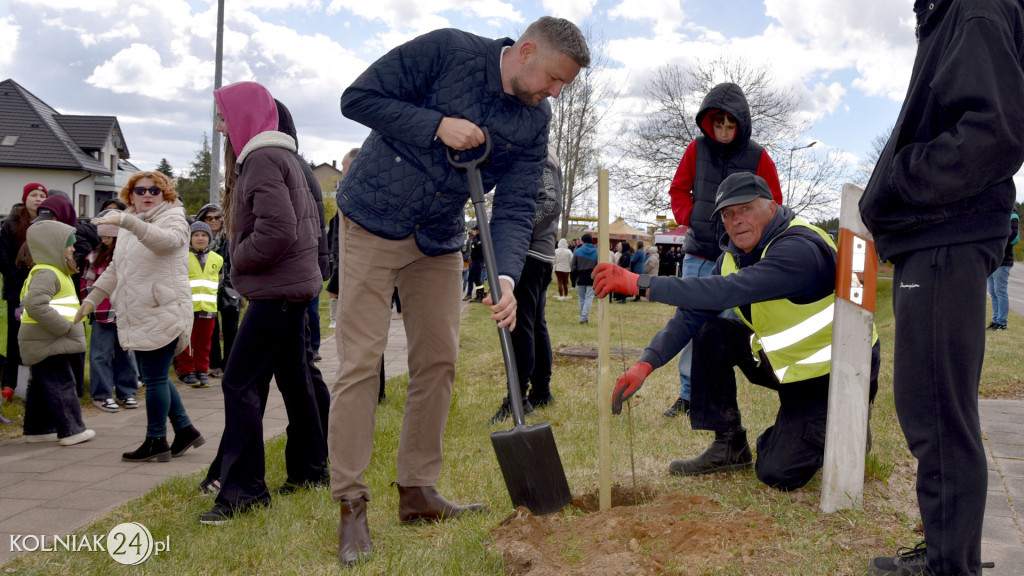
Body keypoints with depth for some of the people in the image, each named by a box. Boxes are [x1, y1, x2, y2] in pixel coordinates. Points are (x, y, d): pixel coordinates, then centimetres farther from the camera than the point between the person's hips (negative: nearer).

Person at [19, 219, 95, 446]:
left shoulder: (53, 271, 18)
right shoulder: (46, 274, -16)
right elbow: (34, 304, -29)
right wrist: (64, 327, -25)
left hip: (46, 340, 11)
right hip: (48, 342, -10)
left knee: (42, 386, 15)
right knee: (61, 384, -5)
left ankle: (37, 429, 24)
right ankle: (71, 430, 0)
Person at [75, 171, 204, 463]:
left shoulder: (173, 219, -5)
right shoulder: (130, 229, 19)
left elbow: (165, 240, -30)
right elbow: (114, 270, 26)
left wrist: (125, 220, -39)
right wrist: (91, 300, 21)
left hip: (163, 315, -8)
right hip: (140, 318, 8)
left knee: (155, 379, -5)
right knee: (154, 378, 13)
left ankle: (156, 442, 6)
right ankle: (185, 430, 24)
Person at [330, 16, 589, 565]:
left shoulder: (534, 121, -2)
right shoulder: (447, 50, -16)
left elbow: (514, 208, -6)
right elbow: (358, 97, -16)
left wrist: (505, 278, -22)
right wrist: (438, 125, -25)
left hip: (439, 241, 6)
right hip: (373, 222, -5)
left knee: (438, 360, 6)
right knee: (360, 361, -7)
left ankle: (417, 491, 19)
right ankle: (351, 507, 0)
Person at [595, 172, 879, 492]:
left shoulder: (799, 249, -28)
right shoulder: (734, 257, 0)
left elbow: (729, 291, -42)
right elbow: (691, 315, -5)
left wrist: (642, 283, -45)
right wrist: (647, 362, -21)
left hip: (832, 376, -8)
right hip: (783, 361, 8)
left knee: (778, 474, -16)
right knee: (712, 333, -10)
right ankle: (729, 446, 1)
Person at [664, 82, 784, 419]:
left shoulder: (758, 157, -2)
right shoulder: (697, 149, 4)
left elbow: (772, 207, 5)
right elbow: (678, 189, 14)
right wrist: (690, 218, 0)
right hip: (697, 253, 3)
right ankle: (688, 394, 12)